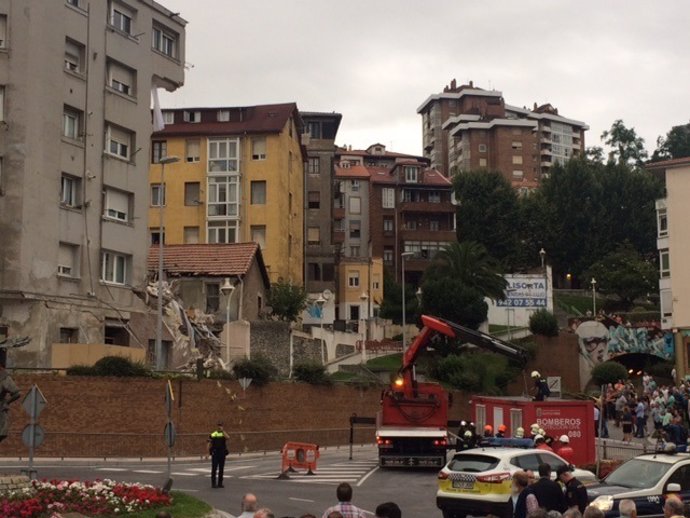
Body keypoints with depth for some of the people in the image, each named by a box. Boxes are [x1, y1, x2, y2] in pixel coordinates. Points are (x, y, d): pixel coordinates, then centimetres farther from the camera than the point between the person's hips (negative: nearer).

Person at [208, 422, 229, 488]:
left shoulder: (224, 434, 6)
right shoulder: (212, 434, 5)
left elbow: (227, 438, -17)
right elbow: (210, 444, 5)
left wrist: (222, 431, -15)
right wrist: (208, 453, -3)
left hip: (222, 453, 1)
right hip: (215, 453, -1)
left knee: (221, 469, 4)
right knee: (214, 468, -4)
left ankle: (220, 483, 11)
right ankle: (213, 483, -1)